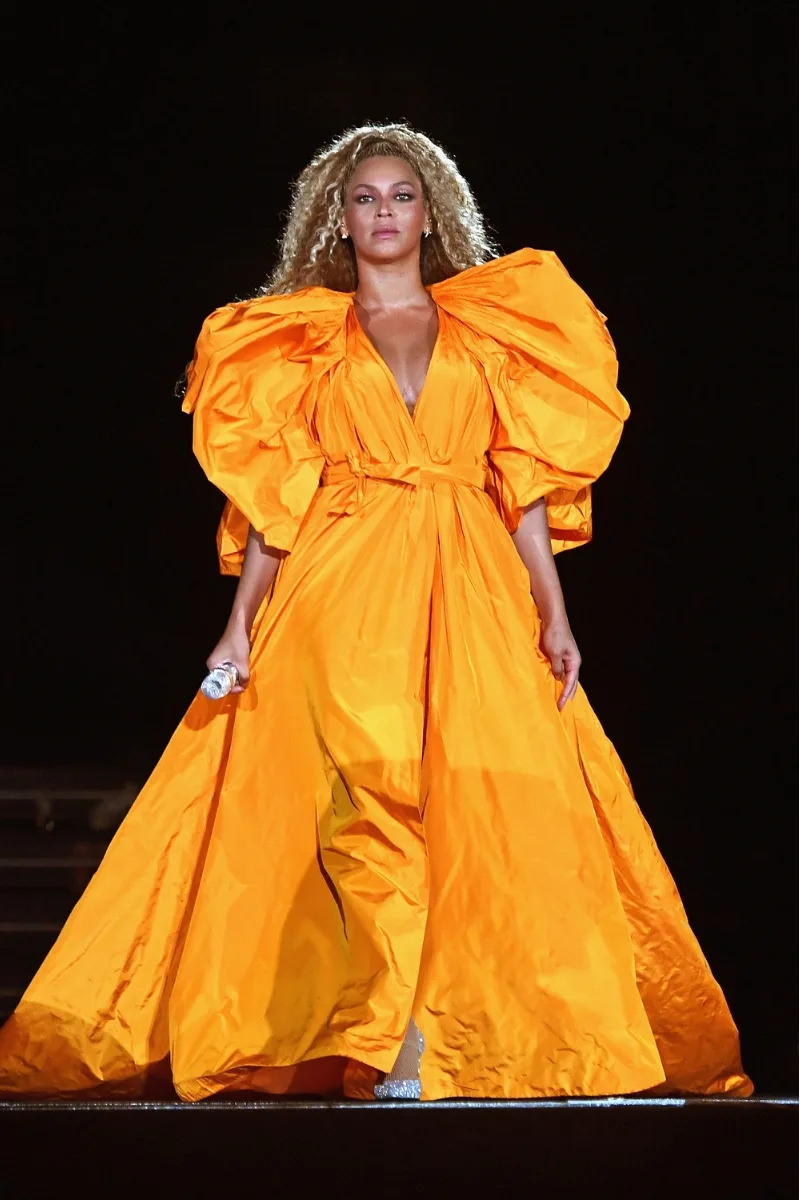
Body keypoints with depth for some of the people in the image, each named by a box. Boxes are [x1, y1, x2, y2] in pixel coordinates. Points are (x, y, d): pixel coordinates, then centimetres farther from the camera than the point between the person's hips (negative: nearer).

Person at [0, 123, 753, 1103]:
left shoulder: (487, 329, 16)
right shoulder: (300, 337, 14)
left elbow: (522, 480, 11)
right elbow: (273, 494, 9)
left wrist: (554, 613, 3)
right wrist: (241, 619, -1)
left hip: (469, 589, 1)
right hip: (340, 588, -1)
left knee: (488, 803, -9)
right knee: (364, 797, -14)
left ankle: (470, 1035, -3)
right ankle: (398, 1047, -14)